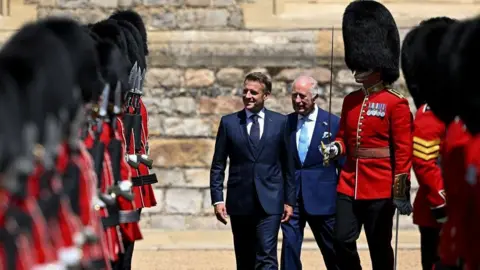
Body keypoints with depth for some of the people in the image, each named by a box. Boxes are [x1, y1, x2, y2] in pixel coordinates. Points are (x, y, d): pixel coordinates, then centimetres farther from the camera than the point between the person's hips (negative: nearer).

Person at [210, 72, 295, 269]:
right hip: (239, 204, 2)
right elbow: (218, 166, 7)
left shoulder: (280, 122, 5)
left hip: (269, 203, -2)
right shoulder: (229, 123, 6)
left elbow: (288, 165, 8)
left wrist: (289, 200, 5)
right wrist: (217, 199, -2)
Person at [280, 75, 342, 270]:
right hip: (291, 197, 2)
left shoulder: (333, 123, -1)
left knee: (332, 250, 8)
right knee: (289, 246, -3)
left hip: (322, 198, -2)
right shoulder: (285, 123, 6)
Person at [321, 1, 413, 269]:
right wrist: (335, 148, -4)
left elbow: (404, 151, -10)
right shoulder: (350, 101, 11)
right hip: (349, 185, 6)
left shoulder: (396, 104, -8)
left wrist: (401, 192, -13)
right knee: (343, 241, 1)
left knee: (380, 248, 2)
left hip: (380, 189, -6)